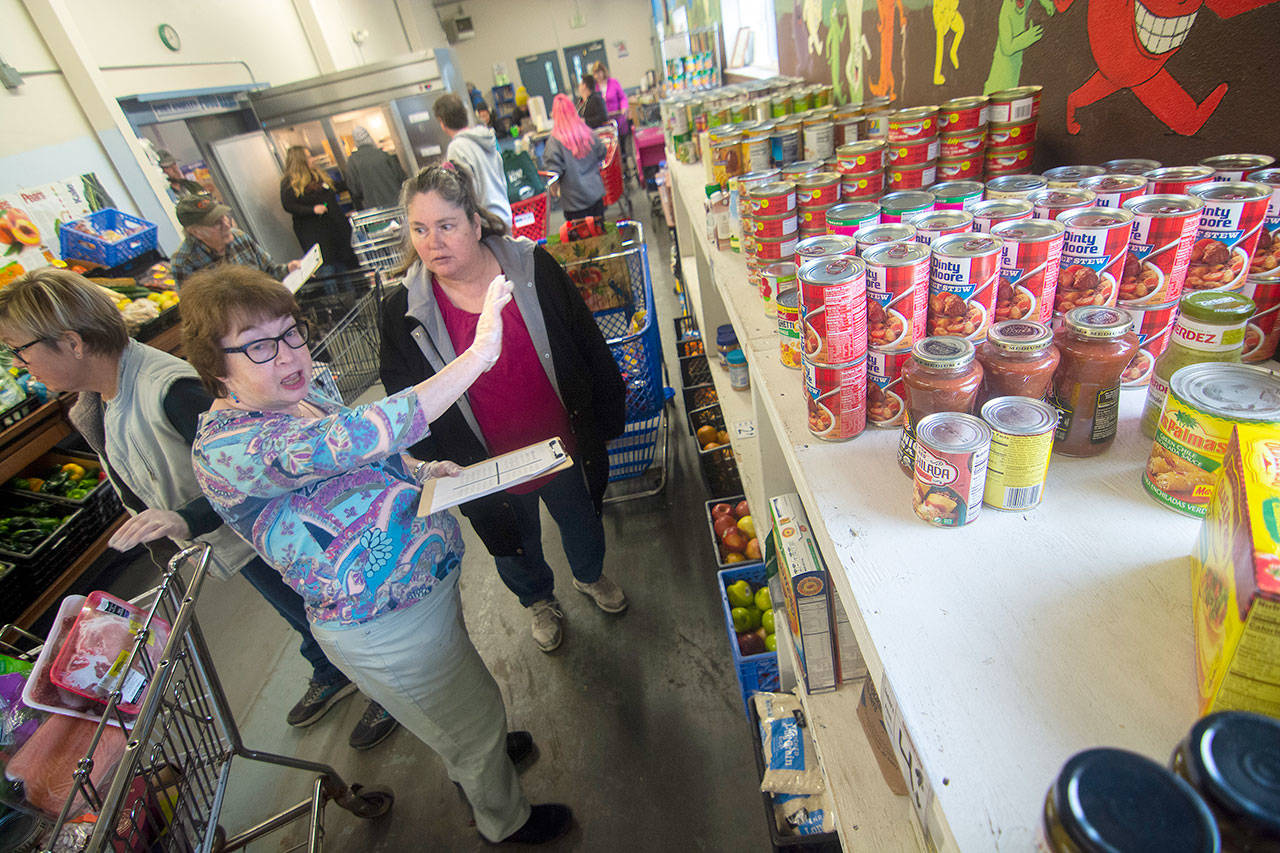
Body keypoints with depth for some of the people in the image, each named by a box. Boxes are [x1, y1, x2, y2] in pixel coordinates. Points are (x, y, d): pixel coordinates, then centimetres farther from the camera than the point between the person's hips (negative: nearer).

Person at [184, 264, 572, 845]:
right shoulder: (223, 449, -30)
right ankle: (505, 823, 47)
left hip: (429, 578, 8)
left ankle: (478, 754, 64)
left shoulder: (297, 395, -3)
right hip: (386, 629, -8)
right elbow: (350, 439, -46)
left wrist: (417, 472, -6)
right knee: (474, 717, 17)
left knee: (454, 696, 33)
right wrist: (478, 353, -51)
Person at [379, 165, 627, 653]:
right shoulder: (404, 312, -13)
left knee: (582, 522, 26)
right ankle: (539, 600, 59)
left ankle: (589, 576, 61)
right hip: (487, 470, 0)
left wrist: (606, 419, -1)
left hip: (564, 447, 1)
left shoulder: (533, 267, -14)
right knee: (516, 548, 25)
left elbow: (590, 348, -5)